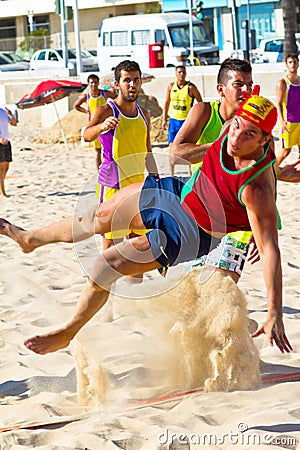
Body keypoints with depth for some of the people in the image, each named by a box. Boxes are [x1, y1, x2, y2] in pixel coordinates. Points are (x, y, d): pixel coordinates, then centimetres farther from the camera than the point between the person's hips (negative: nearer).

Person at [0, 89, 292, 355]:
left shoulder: (256, 189, -39)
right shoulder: (235, 125, -21)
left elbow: (270, 250, -39)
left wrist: (274, 316, -41)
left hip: (190, 235, -7)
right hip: (180, 191, 7)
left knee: (105, 267, -6)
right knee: (98, 219, 19)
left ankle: (67, 333, 22)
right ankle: (33, 238, 49)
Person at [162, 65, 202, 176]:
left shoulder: (191, 87, -6)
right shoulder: (171, 86, 4)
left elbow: (200, 102, 1)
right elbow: (167, 103, 13)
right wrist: (164, 119, 9)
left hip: (187, 120, -3)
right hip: (174, 120, 3)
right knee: (172, 146, 3)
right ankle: (171, 173, 10)